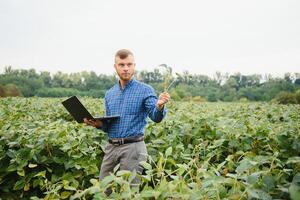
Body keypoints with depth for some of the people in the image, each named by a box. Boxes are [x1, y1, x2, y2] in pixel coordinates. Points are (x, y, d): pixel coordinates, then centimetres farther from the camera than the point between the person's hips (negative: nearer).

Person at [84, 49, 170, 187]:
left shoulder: (145, 90, -4)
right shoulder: (109, 93, 13)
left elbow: (156, 117, -17)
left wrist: (160, 106, -38)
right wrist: (98, 124, -2)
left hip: (132, 148, -5)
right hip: (111, 147, 6)